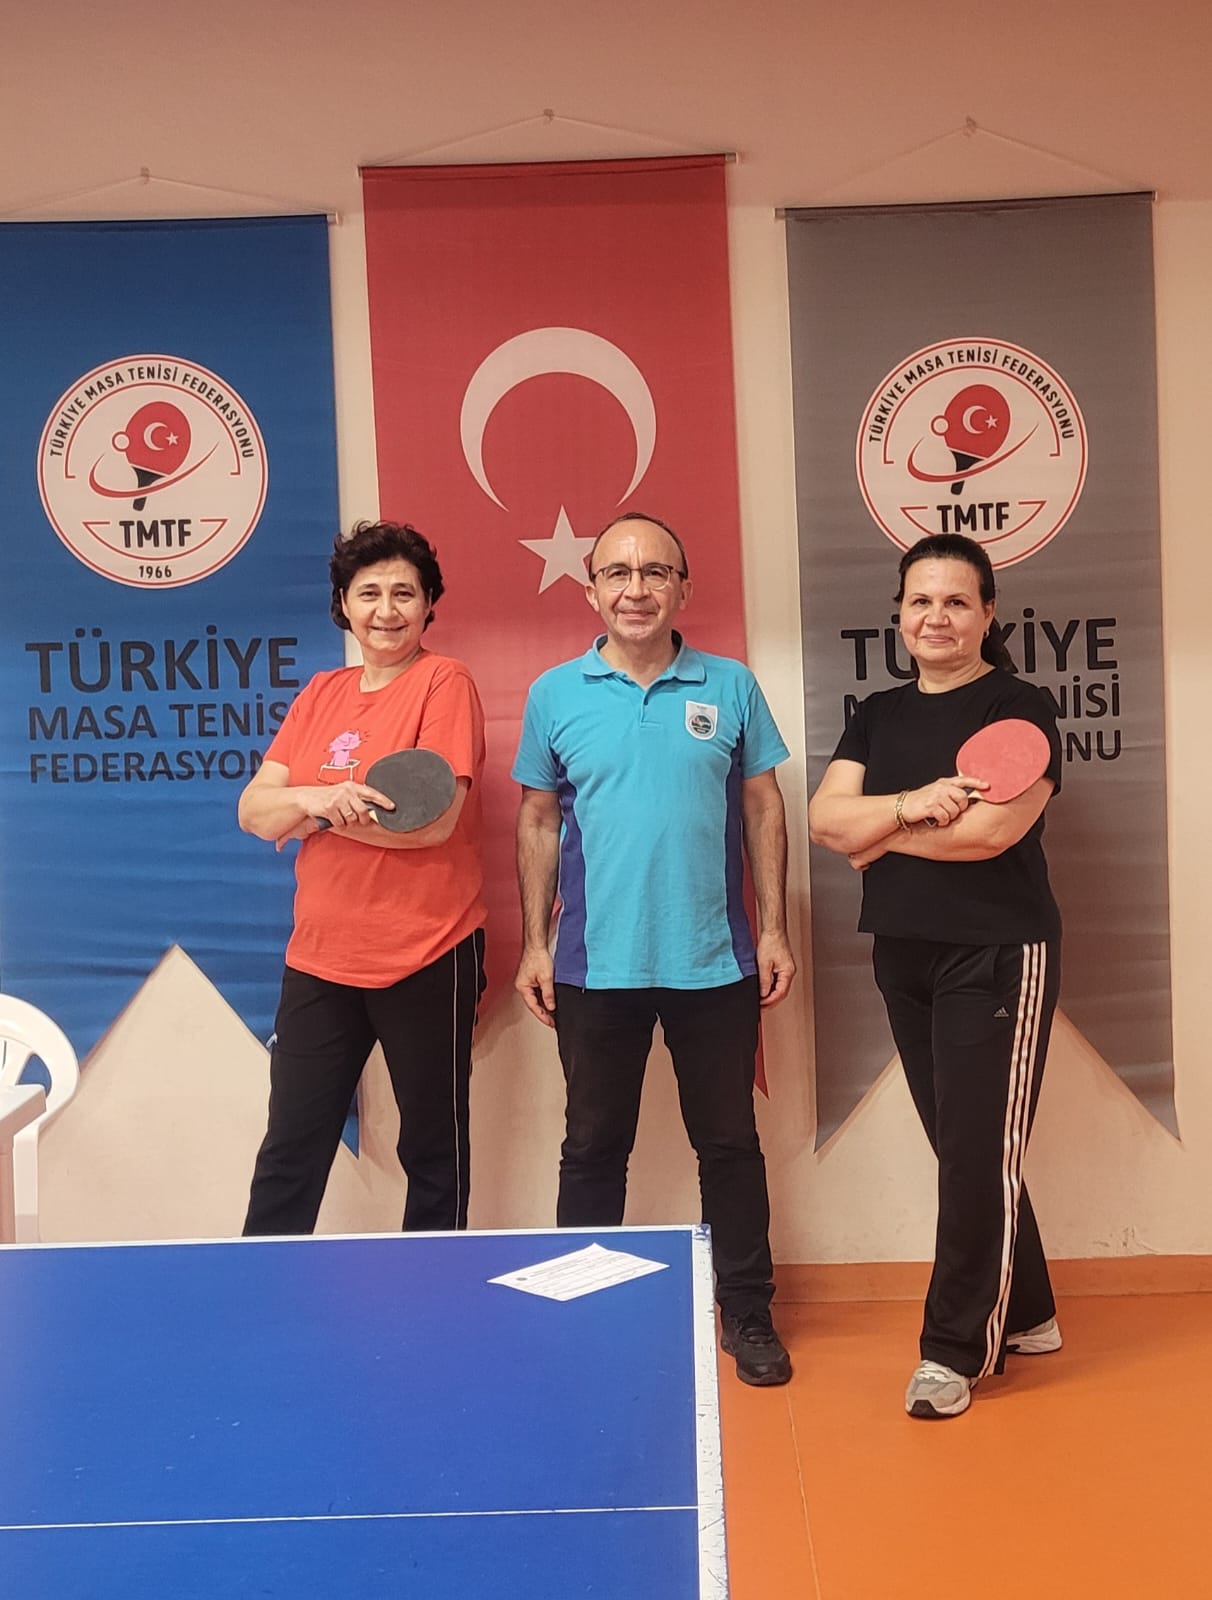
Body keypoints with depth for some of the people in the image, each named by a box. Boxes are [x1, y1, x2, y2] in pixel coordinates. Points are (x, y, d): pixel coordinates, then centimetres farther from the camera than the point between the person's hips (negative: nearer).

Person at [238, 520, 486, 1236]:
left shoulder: (445, 682, -6)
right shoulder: (321, 694, 12)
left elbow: (435, 821, -16)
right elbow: (255, 812, 5)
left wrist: (313, 812, -7)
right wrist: (315, 797, -16)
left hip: (426, 959, -5)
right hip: (320, 957, 5)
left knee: (434, 1155, 9)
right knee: (289, 1152, 10)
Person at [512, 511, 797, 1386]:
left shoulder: (731, 686, 1)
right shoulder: (554, 695, 1)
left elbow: (764, 810, 5)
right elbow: (538, 823, 6)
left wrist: (775, 929, 0)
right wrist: (534, 943, 2)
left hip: (716, 965, 0)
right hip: (595, 968, 0)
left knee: (730, 1143, 10)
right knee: (594, 1146, 11)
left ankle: (747, 1313, 26)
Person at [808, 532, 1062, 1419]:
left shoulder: (1020, 707, -7)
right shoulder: (879, 714, 11)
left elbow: (990, 829, -21)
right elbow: (824, 817, -2)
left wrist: (882, 835, -8)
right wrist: (911, 803, -19)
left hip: (997, 956, -6)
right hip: (902, 956, 6)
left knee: (979, 1153, -2)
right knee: (963, 1149, 13)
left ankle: (955, 1350, 10)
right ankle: (1025, 1313, 31)